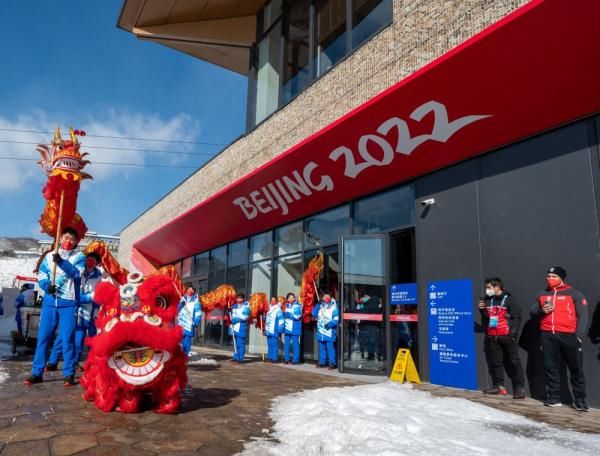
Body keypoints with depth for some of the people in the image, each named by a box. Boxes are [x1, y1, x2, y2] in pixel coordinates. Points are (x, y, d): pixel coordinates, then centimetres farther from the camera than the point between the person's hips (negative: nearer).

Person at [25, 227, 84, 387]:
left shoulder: (79, 256, 4)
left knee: (67, 339, -2)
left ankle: (69, 374, 5)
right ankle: (37, 373, 15)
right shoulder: (49, 256, 12)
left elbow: (77, 273, -14)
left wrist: (61, 262, -26)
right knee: (43, 337, 5)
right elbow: (41, 276, 7)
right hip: (49, 302, 3)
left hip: (69, 303, -3)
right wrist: (47, 285, -13)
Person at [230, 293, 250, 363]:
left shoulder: (246, 306, -7)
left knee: (240, 343, -6)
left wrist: (235, 319, -18)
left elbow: (245, 316, -18)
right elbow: (232, 315, 27)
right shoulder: (234, 305, 15)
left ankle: (240, 358, -1)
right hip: (234, 327, 7)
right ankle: (236, 357, 21)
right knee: (235, 343, 13)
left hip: (241, 328, -7)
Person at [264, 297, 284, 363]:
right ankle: (269, 358, 16)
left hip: (274, 331, -8)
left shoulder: (278, 310, -9)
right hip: (268, 331, 8)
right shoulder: (269, 309, 18)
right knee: (269, 344, 10)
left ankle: (274, 358, -3)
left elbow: (281, 321, -13)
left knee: (274, 344, -6)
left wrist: (279, 330, -16)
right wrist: (265, 329, 22)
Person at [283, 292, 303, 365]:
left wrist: (288, 314, -16)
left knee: (295, 344, -2)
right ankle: (286, 359, 19)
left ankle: (296, 359, 5)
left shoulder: (297, 306, -7)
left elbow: (297, 316, -19)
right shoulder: (286, 305, 14)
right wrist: (284, 314, 5)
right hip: (287, 328, 6)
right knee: (286, 344, 9)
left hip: (294, 329, -6)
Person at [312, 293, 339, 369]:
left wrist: (329, 324, -26)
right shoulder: (320, 306, 11)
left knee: (330, 347, -8)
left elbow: (336, 320, -12)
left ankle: (332, 363, -2)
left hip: (329, 332, -6)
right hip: (320, 331, 6)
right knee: (321, 347, 13)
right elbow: (314, 314, 1)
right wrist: (317, 305, -7)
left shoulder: (334, 308, -6)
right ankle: (322, 362, 23)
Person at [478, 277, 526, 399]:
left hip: (507, 336, -5)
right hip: (492, 337, 6)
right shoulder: (487, 300, 13)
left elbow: (516, 317, -7)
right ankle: (498, 386, 15)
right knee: (495, 362, 7)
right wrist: (482, 310, 0)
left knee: (513, 362, -2)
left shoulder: (509, 299, -3)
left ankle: (519, 387, 2)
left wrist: (513, 333, -13)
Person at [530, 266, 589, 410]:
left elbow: (583, 315, -1)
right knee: (550, 367, 7)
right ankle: (553, 397, 16)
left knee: (576, 368, 2)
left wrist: (579, 335, -10)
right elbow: (532, 312, 18)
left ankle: (579, 399, 11)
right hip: (547, 335, 3)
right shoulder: (541, 295, 14)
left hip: (569, 335, -3)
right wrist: (541, 310, -5)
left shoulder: (574, 293, 2)